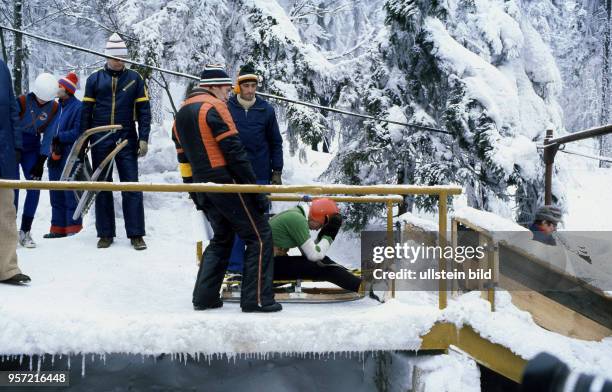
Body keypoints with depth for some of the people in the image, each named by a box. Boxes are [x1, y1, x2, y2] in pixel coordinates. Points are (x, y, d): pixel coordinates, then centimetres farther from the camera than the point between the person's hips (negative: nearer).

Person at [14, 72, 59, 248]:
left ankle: (25, 231, 4)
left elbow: (48, 134, -5)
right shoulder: (22, 101, -20)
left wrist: (41, 161, -8)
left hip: (32, 149, 3)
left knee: (34, 188, -5)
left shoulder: (53, 107, -9)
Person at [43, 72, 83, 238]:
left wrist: (60, 138, -15)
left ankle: (73, 228, 3)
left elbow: (78, 132, -13)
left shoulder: (78, 107, -8)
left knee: (70, 193, -3)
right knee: (56, 194, 10)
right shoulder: (56, 107, 14)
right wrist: (50, 149, 1)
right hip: (54, 157, 7)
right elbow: (50, 130, 16)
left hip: (70, 156, -7)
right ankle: (58, 228, 18)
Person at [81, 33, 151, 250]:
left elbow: (143, 110, 3)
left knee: (132, 187, -4)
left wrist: (143, 139, -6)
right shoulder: (95, 79, 4)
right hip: (100, 141, 1)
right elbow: (86, 111, 7)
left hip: (126, 140, -1)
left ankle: (136, 234, 1)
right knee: (102, 188, 6)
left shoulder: (134, 78, 3)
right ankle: (105, 234, 13)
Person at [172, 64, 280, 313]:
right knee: (260, 237, -1)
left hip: (203, 189, 9)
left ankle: (204, 297, 17)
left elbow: (184, 158, 19)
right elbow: (234, 152, -16)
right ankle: (256, 299, -4)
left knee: (221, 238, 22)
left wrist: (194, 190, 24)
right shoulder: (214, 107, -10)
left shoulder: (181, 114, 16)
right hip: (227, 184, -9)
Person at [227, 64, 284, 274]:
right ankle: (236, 265, 7)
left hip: (260, 175, 1)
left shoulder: (266, 110, 2)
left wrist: (277, 172, 4)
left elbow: (276, 143, 8)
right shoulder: (226, 108, -3)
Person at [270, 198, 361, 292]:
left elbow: (308, 251, 7)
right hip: (273, 265, -9)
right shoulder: (298, 219, -20)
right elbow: (314, 255, -20)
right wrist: (328, 236, -10)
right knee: (322, 266, -15)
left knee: (322, 260, 7)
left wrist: (324, 234, -3)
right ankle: (360, 285, -18)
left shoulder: (297, 213, 8)